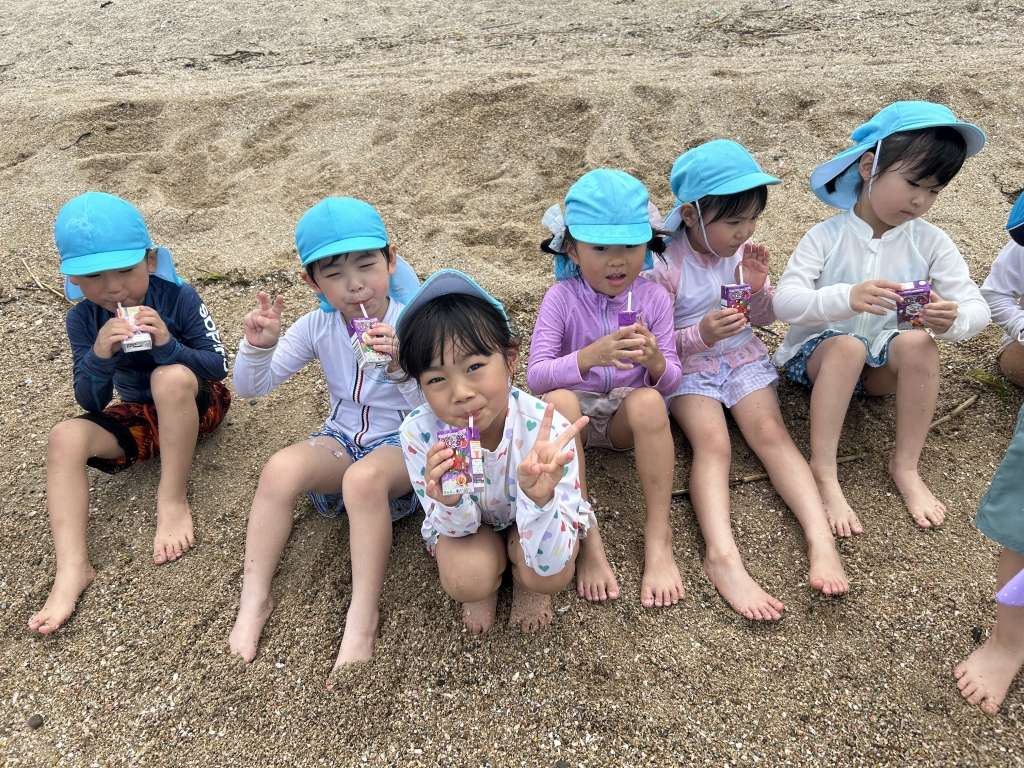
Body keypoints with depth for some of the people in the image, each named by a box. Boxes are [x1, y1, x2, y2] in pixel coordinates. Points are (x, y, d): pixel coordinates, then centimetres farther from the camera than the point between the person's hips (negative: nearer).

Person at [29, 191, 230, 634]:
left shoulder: (178, 298, -18)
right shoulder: (83, 320, -9)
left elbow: (219, 366, -18)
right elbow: (92, 404, -12)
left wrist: (169, 345, -36)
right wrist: (98, 357, -33)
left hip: (195, 405, -4)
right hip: (141, 416, 4)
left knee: (171, 376, -36)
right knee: (65, 439, -20)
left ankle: (173, 500, -22)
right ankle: (72, 569, -23)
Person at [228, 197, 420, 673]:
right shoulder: (317, 327, -3)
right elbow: (251, 387, 1)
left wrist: (402, 366, -39)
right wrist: (258, 346, -20)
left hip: (404, 443, -4)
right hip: (343, 438, 4)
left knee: (364, 477, -37)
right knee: (281, 468, -26)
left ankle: (363, 617, -24)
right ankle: (254, 601, -12)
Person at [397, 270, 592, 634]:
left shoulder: (546, 430, -37)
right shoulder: (419, 432, -30)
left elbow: (551, 566, -34)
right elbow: (458, 528, -16)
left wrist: (539, 498, -56)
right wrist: (449, 502, -41)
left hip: (533, 517, 0)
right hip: (469, 520, 1)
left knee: (547, 576, -30)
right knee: (465, 580, -29)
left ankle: (523, 579, 8)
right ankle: (489, 579, 8)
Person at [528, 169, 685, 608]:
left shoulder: (654, 298, -5)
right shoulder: (561, 298, -10)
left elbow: (670, 382, -4)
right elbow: (536, 376, -19)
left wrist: (656, 361, -29)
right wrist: (590, 356, -37)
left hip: (626, 411, 1)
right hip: (575, 408, -1)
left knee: (648, 401, -34)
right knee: (558, 400, -36)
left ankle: (658, 538, -22)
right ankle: (585, 539, -26)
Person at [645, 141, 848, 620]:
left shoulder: (744, 250, 1)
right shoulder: (665, 266, -13)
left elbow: (765, 319, 10)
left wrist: (757, 286, -12)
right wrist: (700, 334, -30)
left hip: (743, 358, 4)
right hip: (687, 367, -4)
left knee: (771, 432, -20)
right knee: (712, 442, -27)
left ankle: (821, 539, -31)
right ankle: (722, 557, -44)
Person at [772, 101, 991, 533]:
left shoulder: (930, 242, -4)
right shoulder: (827, 236, -13)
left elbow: (977, 309, -8)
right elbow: (785, 303, -24)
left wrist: (953, 320, -34)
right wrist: (846, 298, -43)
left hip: (883, 366, 3)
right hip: (817, 354, -2)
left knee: (918, 343, -28)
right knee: (847, 346, -35)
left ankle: (906, 466, -15)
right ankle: (823, 473, -30)